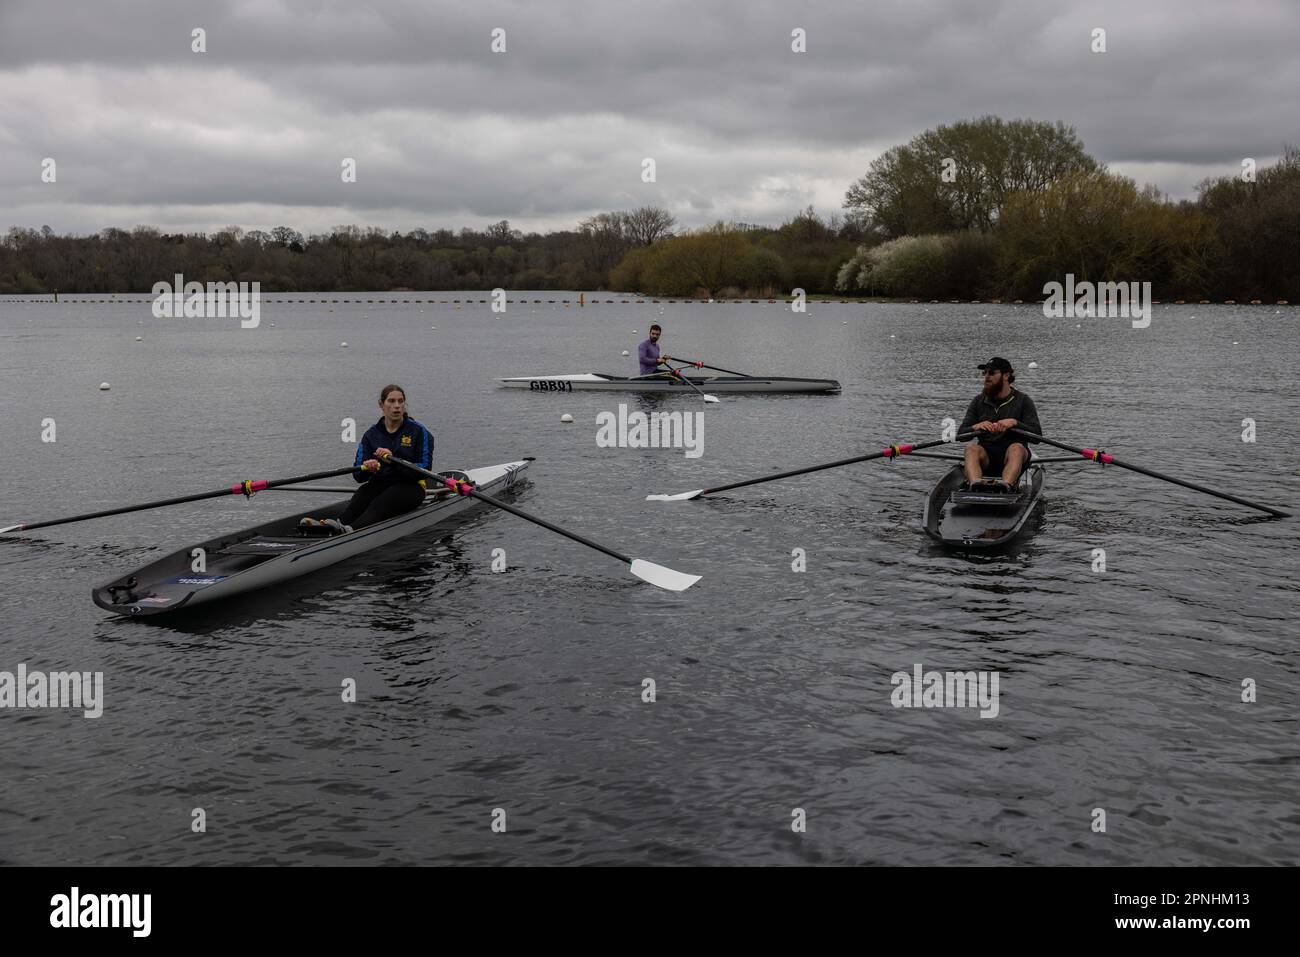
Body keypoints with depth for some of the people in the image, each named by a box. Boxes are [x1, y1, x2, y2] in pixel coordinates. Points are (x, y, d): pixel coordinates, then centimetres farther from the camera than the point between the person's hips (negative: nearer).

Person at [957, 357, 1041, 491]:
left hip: (1010, 455, -2)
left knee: (1016, 448, -33)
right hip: (986, 456, 2)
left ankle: (1006, 486, -58)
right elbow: (961, 434, 4)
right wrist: (976, 427, -18)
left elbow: (1037, 434, -5)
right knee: (972, 448, -29)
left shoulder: (1023, 401, 6)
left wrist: (1014, 423, -21)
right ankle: (974, 485, -56)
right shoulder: (978, 401, 13)